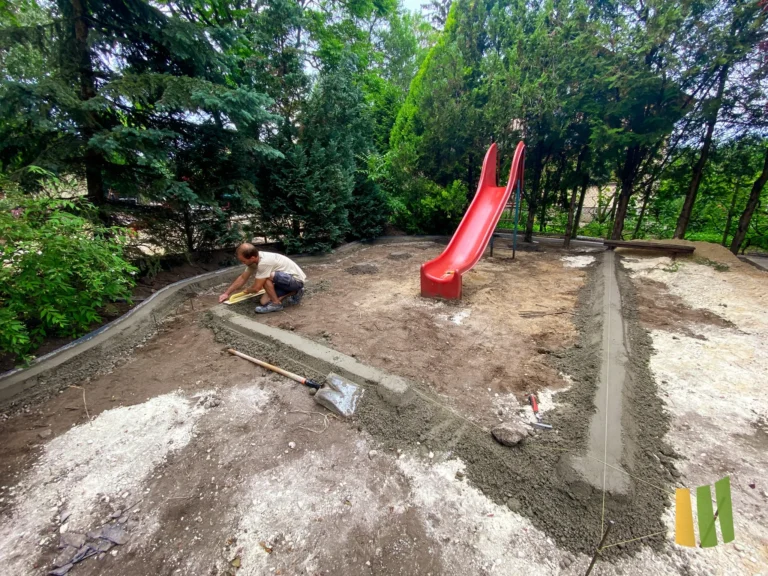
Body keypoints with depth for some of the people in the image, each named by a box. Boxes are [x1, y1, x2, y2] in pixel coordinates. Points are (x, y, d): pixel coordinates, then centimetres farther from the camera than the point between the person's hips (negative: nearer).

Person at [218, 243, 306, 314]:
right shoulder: (253, 259, -1)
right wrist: (227, 293, 13)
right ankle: (293, 294, 13)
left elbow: (256, 288, -21)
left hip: (296, 280, -9)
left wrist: (247, 290, 2)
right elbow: (243, 278, 13)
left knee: (267, 277, -29)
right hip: (288, 279, 9)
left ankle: (276, 304, -11)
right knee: (264, 302, 0)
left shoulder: (264, 262, -29)